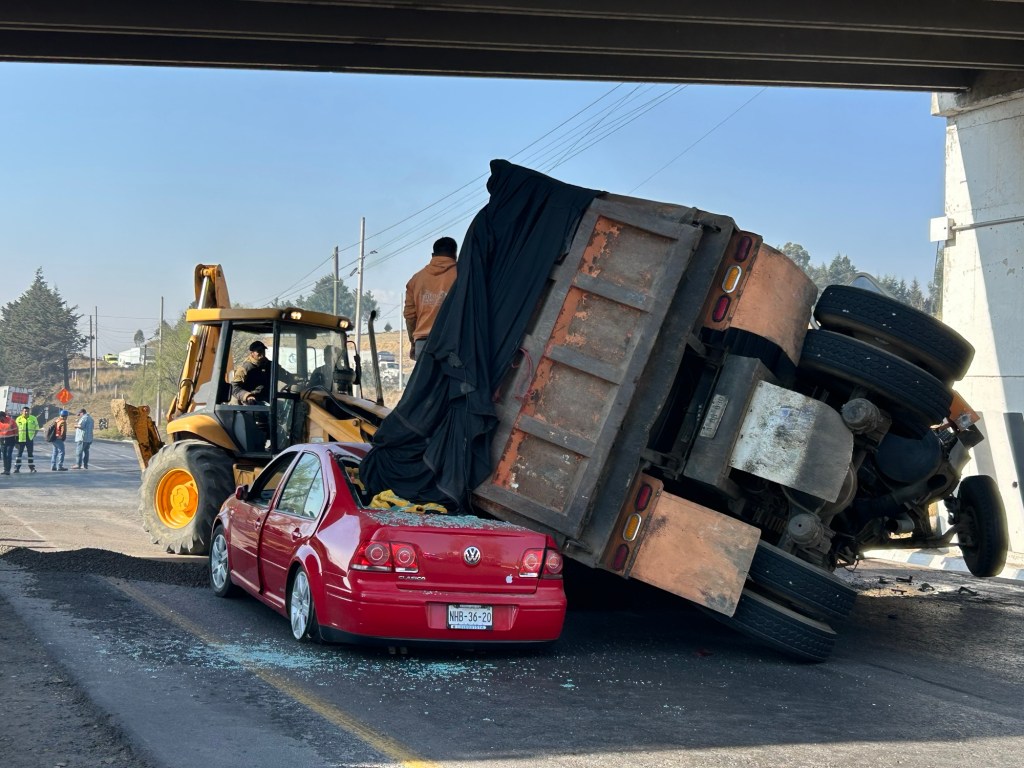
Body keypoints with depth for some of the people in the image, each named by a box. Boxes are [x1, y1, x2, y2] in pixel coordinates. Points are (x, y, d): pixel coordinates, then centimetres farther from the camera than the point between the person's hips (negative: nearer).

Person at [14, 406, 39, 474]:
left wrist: (34, 436, -1)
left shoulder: (33, 419, 3)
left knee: (30, 453, 7)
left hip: (30, 439, 1)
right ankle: (17, 468, 3)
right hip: (21, 439, -1)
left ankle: (32, 468, 13)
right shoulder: (18, 419, 1)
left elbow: (37, 429, 9)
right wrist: (17, 437, -5)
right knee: (19, 453, 0)